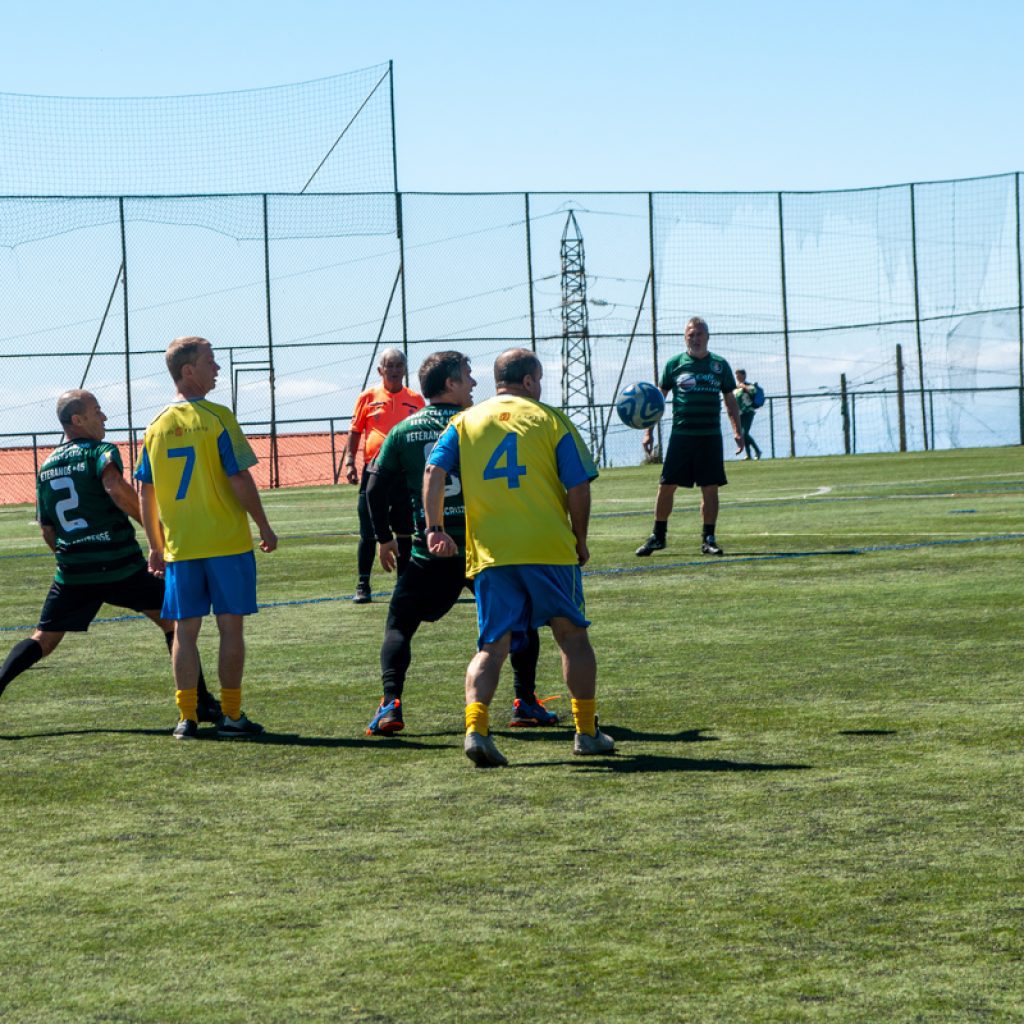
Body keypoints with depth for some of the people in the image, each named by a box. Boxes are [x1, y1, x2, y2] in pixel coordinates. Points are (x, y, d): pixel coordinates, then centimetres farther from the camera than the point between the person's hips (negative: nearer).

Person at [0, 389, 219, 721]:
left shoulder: (46, 468, 16)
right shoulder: (100, 451, -3)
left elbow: (48, 533, 18)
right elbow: (115, 487, -25)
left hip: (73, 571, 5)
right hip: (121, 566, -4)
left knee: (43, 639, 11)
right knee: (173, 620, 10)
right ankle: (201, 703, 8)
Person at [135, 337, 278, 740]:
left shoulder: (157, 426, 6)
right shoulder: (218, 419, -10)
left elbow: (146, 493, 9)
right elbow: (240, 480, -12)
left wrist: (155, 547, 17)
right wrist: (264, 526, -1)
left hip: (179, 548, 4)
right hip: (227, 541, -4)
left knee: (185, 630, 7)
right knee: (230, 627, 4)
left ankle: (187, 717, 4)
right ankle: (231, 715, 5)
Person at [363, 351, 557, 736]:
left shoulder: (402, 432, 5)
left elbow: (375, 489, 5)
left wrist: (384, 538, 16)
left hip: (429, 550, 2)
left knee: (398, 627, 12)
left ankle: (391, 703, -8)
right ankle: (526, 701, 11)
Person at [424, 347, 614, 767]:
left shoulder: (465, 422, 10)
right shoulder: (550, 419, 4)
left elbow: (434, 471, -3)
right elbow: (579, 487, 0)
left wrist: (434, 527, 0)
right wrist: (580, 541, 11)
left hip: (489, 554, 2)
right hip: (550, 549, -2)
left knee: (493, 646, 2)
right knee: (573, 636, 14)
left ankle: (475, 727, -19)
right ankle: (586, 731, 18)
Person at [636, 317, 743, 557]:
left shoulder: (719, 365, 7)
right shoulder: (674, 364, 5)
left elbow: (730, 401, 12)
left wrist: (737, 431, 2)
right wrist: (648, 431, 2)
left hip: (710, 437, 0)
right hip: (681, 435, 0)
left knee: (710, 488, -1)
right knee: (667, 485, 0)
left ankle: (708, 538, 8)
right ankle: (658, 536, 11)